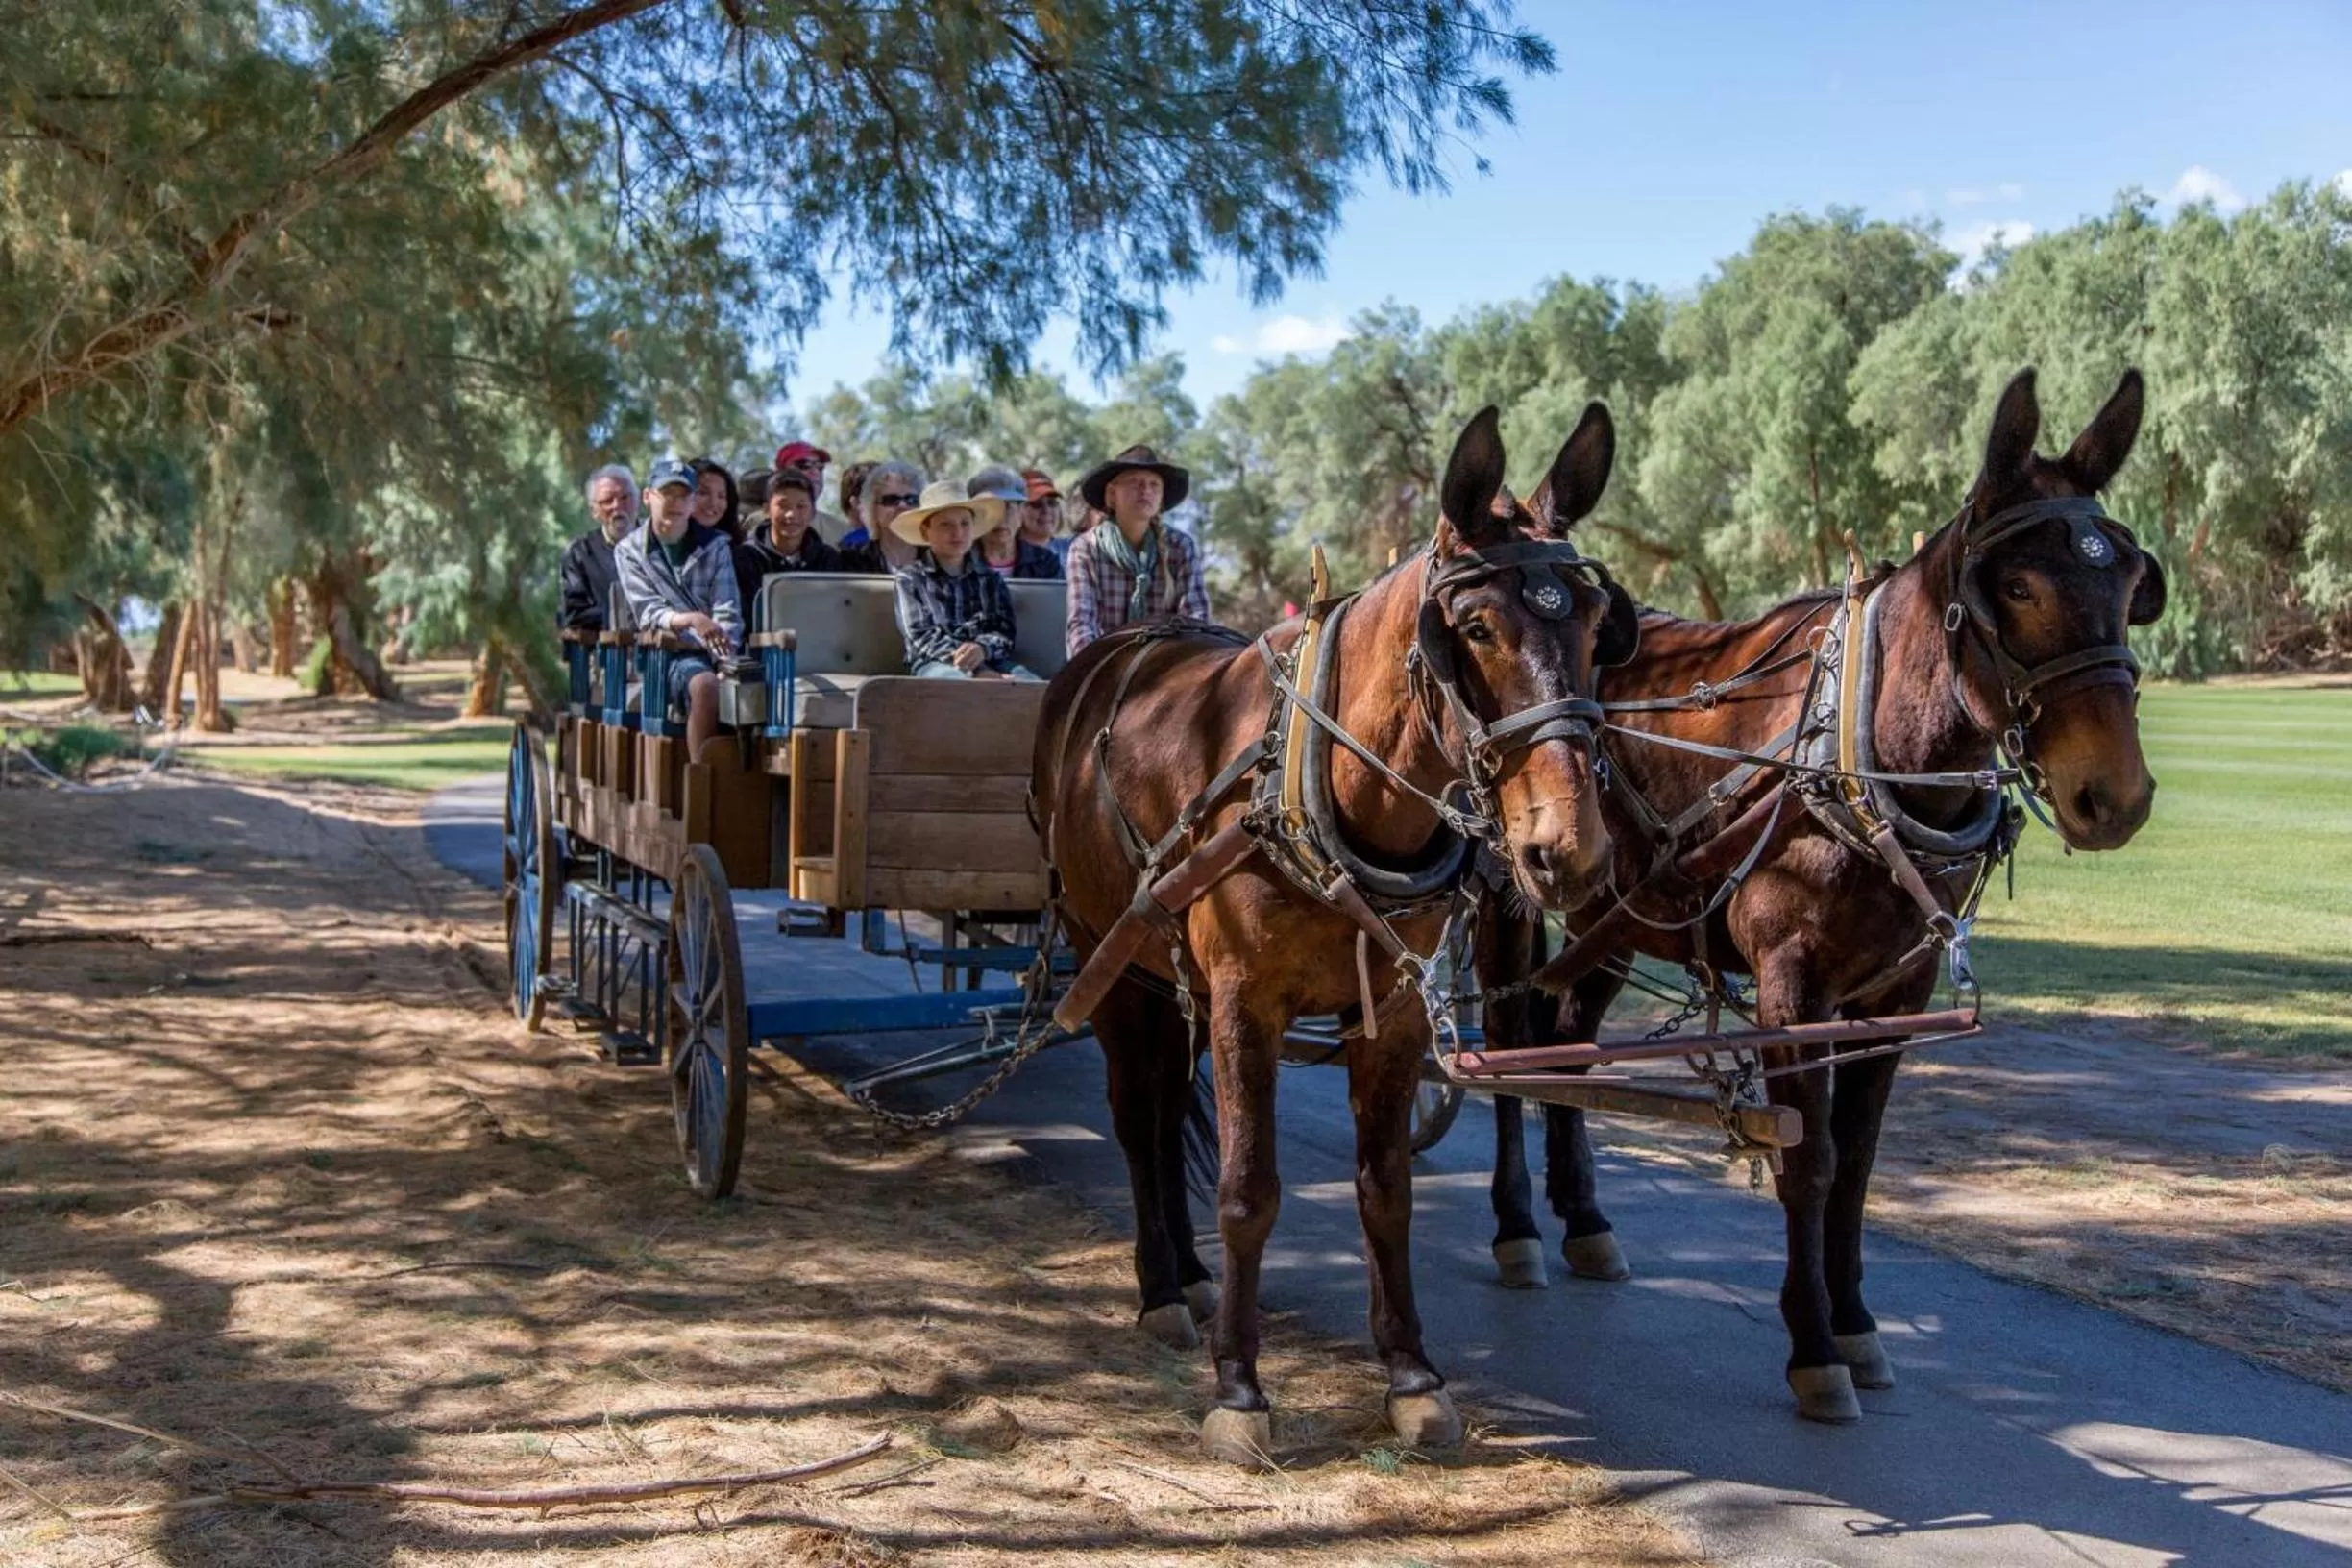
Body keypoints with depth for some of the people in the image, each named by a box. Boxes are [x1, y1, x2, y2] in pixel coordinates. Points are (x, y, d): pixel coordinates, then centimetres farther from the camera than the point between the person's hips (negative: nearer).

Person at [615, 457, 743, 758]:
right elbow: (648, 615, -3)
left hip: (716, 654, 2)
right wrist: (690, 620, -25)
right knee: (705, 684, -35)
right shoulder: (629, 551, 9)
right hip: (671, 655, -2)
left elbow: (728, 614, 3)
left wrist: (726, 660, -16)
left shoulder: (715, 546, 13)